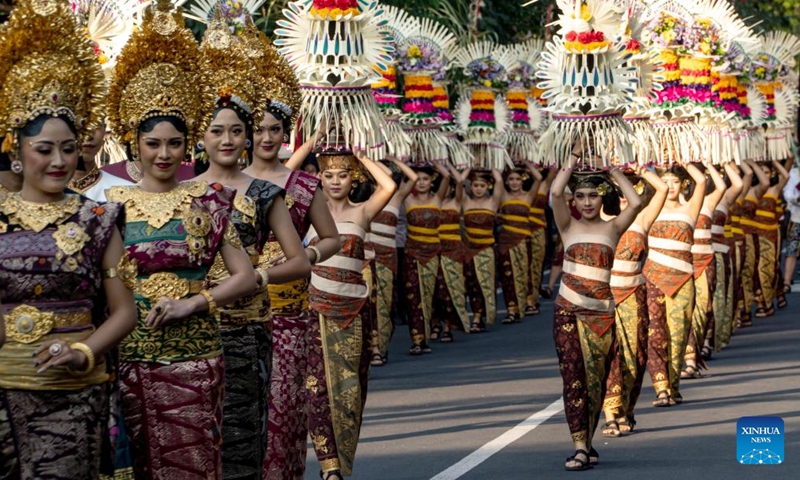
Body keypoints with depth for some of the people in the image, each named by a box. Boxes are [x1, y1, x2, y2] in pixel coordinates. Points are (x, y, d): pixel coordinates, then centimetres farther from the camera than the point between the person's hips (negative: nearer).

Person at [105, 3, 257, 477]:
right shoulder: (112, 203, 6)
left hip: (193, 358, -1)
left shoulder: (207, 202, 4)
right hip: (129, 356, 1)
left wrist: (191, 303, -12)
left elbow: (246, 277, 1)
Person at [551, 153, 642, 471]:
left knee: (596, 379, 8)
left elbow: (636, 203, -10)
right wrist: (573, 160, -1)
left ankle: (587, 443, 20)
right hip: (568, 311, -1)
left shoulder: (612, 228, 6)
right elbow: (556, 193, -11)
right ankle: (580, 447, -7)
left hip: (601, 312, 1)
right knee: (573, 377, -6)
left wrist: (611, 170, -2)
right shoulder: (569, 227, 5)